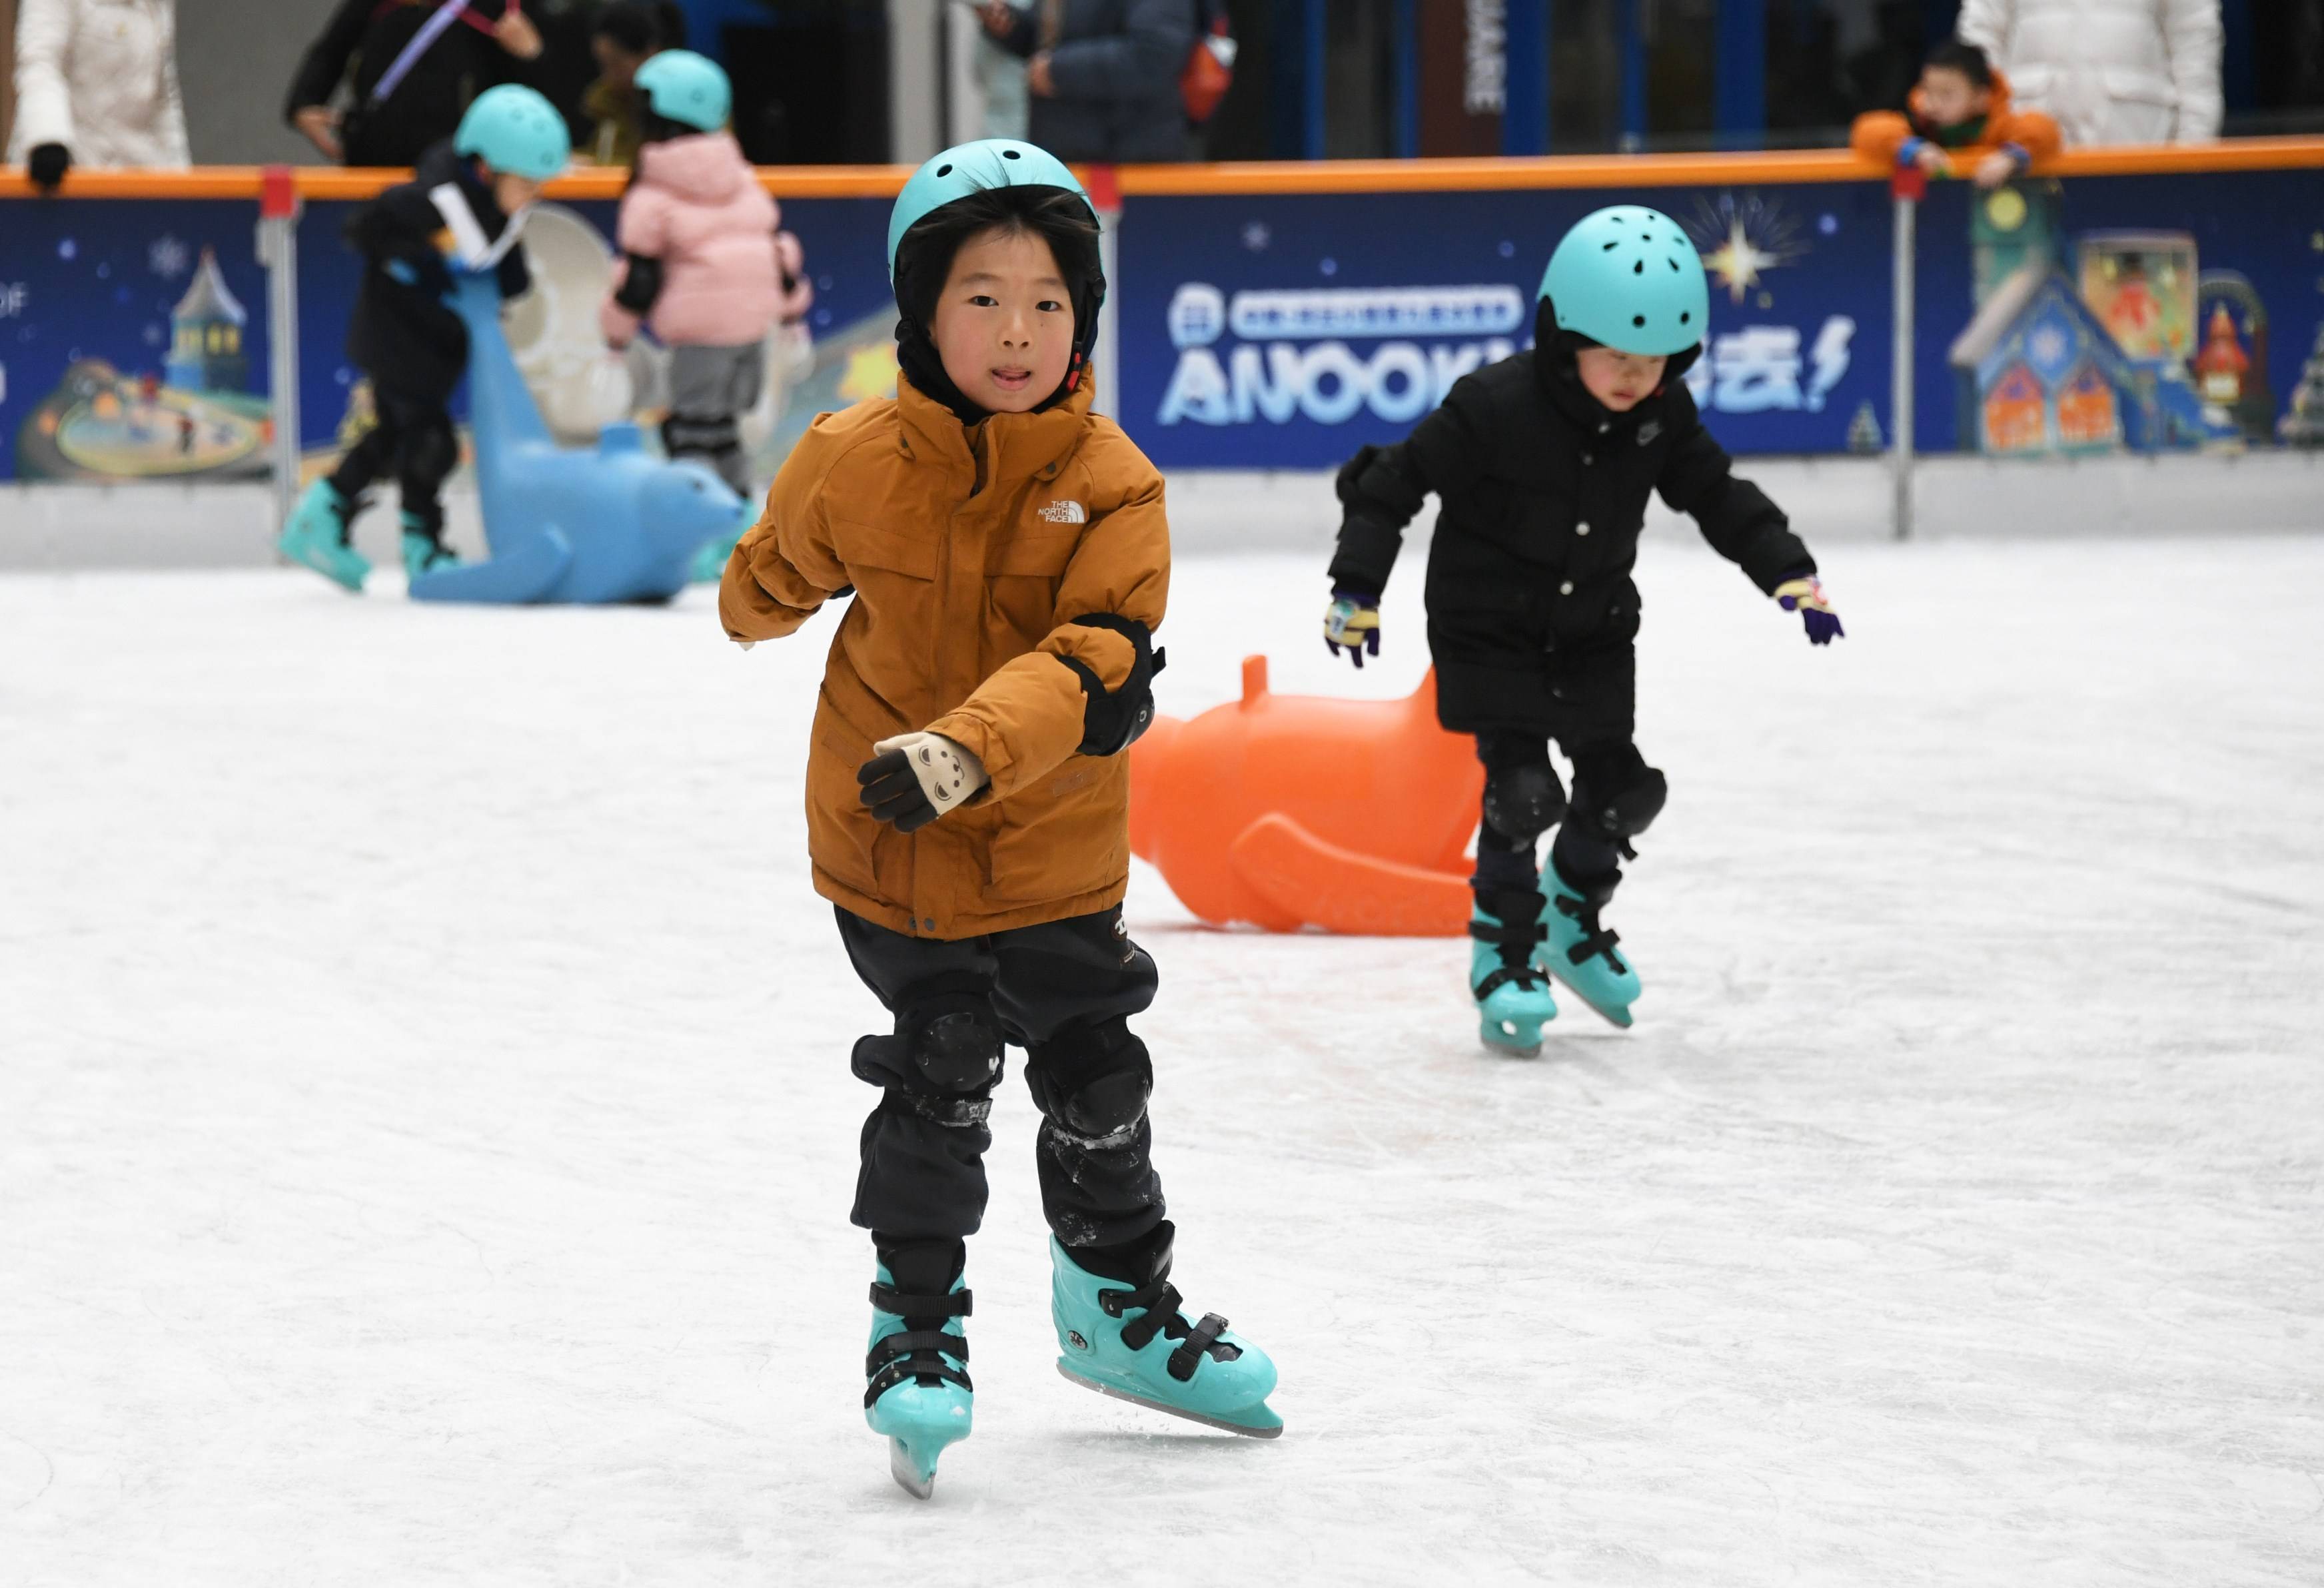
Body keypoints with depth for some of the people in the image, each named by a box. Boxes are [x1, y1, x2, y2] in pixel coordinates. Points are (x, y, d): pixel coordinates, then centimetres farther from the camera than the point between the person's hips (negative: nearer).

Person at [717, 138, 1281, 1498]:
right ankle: (917, 1330, 10)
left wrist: (969, 748, -41)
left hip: (1055, 849, 2)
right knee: (939, 1081, -6)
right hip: (890, 842, -1)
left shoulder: (1111, 487, -14)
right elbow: (783, 569, 11)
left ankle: (1118, 1308, 36)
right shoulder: (855, 465, -13)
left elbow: (1094, 663, -27)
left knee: (1096, 1080, 15)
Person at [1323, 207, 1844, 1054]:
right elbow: (1398, 479, -17)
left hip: (1593, 633, 6)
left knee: (1621, 785, 8)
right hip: (1488, 627, -6)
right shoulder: (1494, 407, -25)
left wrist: (1790, 574, -7)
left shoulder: (1663, 415, -9)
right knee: (1522, 789, -15)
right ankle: (1503, 954, 3)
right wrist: (1357, 588, -17)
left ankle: (1572, 920, 35)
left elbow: (1718, 496, 3)